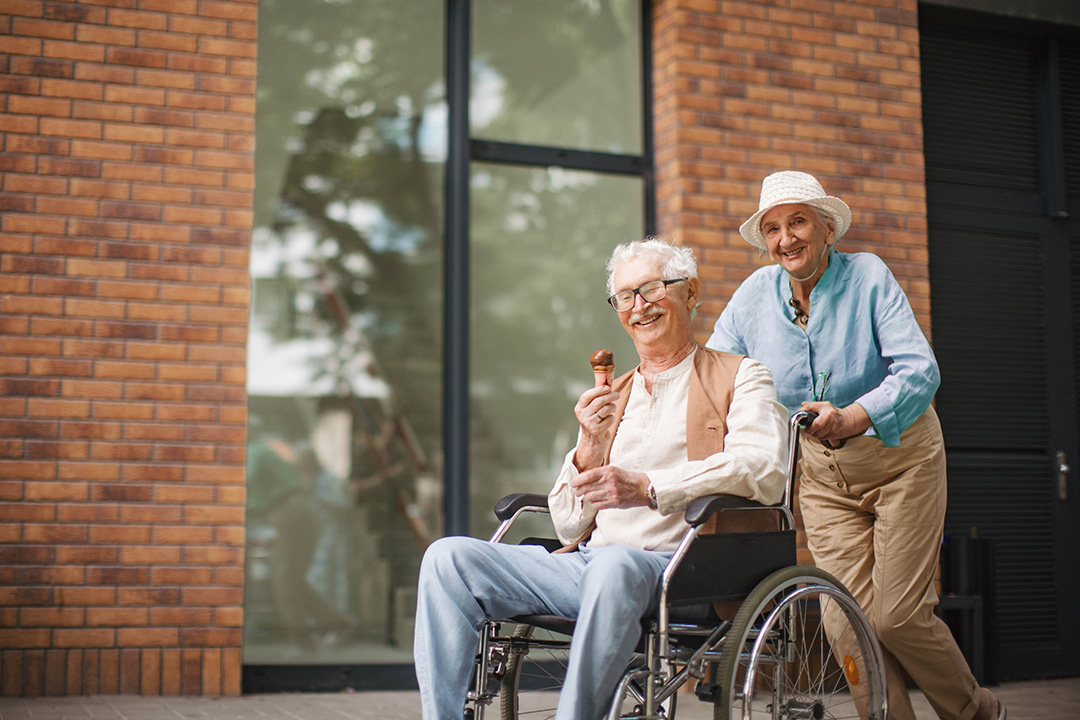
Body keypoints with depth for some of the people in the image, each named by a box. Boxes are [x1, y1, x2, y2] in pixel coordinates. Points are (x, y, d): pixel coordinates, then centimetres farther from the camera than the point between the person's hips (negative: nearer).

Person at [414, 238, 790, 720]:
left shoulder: (739, 378, 11)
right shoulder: (611, 396, 25)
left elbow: (764, 471, -11)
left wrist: (647, 487, -20)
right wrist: (589, 448, 0)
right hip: (586, 566, 6)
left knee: (613, 564, -39)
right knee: (448, 557, -14)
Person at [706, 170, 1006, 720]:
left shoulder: (868, 276, -13)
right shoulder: (755, 294, -2)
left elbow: (919, 370, -22)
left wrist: (852, 418, -39)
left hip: (899, 457, -3)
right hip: (823, 474, 3)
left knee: (897, 615, -6)